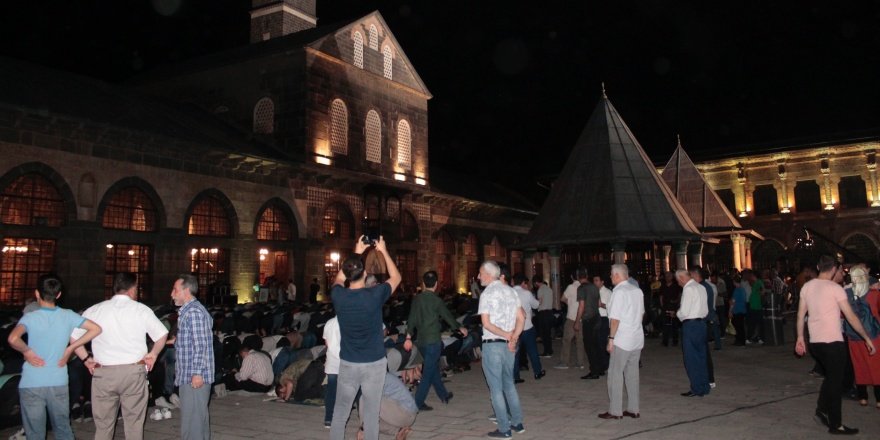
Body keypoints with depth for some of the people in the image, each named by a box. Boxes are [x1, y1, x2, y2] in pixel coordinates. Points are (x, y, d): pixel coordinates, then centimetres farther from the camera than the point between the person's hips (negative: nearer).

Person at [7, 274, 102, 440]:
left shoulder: (30, 318, -10)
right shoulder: (67, 316, -1)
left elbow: (12, 339, -28)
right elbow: (96, 329, -1)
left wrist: (26, 351, -9)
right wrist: (70, 348, 2)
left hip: (32, 384, -2)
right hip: (58, 383, 3)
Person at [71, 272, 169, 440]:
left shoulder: (95, 310, 4)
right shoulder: (141, 309, 0)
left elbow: (73, 335, 5)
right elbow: (162, 335, 0)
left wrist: (86, 359, 10)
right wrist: (153, 354, 13)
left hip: (103, 373, 1)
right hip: (134, 372, -1)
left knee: (103, 425, 11)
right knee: (134, 424, 7)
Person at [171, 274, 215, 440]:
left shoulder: (194, 312, -15)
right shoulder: (188, 311, 18)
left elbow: (200, 346, -20)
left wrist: (197, 373, -21)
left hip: (193, 377, -10)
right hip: (190, 376, 10)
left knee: (191, 418, -7)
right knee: (199, 414, 16)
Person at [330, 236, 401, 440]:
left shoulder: (338, 296, -7)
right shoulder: (374, 295, -14)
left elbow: (338, 279, 18)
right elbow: (396, 278, 5)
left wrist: (356, 254, 20)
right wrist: (383, 251, 12)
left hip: (347, 363, 2)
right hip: (374, 363, -2)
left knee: (340, 413, 12)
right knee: (371, 414, 5)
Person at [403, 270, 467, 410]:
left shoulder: (417, 299, 1)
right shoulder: (436, 300, -12)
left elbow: (411, 319, 2)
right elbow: (448, 316, -2)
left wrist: (408, 337, 8)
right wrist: (460, 328, 13)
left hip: (421, 340, 6)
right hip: (433, 341, -6)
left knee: (434, 368, 19)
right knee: (428, 373, -1)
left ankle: (443, 395, 33)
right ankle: (418, 402, -3)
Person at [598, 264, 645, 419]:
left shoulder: (619, 292, -15)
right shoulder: (637, 290, 7)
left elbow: (615, 318, -18)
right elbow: (641, 313, 16)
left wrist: (611, 338, -12)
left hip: (623, 340, -7)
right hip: (637, 338, 7)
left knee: (615, 373, 1)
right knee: (632, 373, 13)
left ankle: (615, 410, 4)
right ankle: (633, 409, 17)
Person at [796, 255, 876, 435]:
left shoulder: (807, 286, 6)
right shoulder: (835, 288, -10)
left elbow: (801, 314, 8)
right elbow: (851, 317, -9)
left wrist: (800, 337, 14)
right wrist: (867, 338, -1)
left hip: (815, 342, 6)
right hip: (833, 342, -6)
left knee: (831, 376, 23)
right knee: (835, 381, 4)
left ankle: (822, 409, 19)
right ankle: (835, 424, 11)